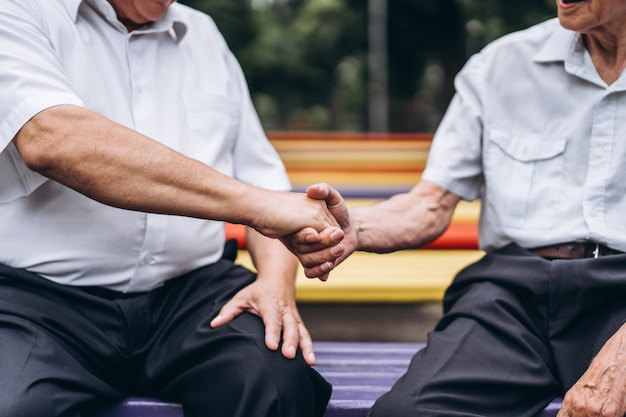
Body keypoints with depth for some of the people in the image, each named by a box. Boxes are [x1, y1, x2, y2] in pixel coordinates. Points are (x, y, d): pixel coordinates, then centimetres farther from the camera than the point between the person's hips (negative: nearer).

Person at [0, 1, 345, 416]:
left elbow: (262, 176, 19)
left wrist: (278, 280, -3)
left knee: (282, 377, -27)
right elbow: (51, 141, -21)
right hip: (41, 291, -3)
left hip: (190, 294, 3)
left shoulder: (204, 35, 20)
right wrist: (256, 203, -25)